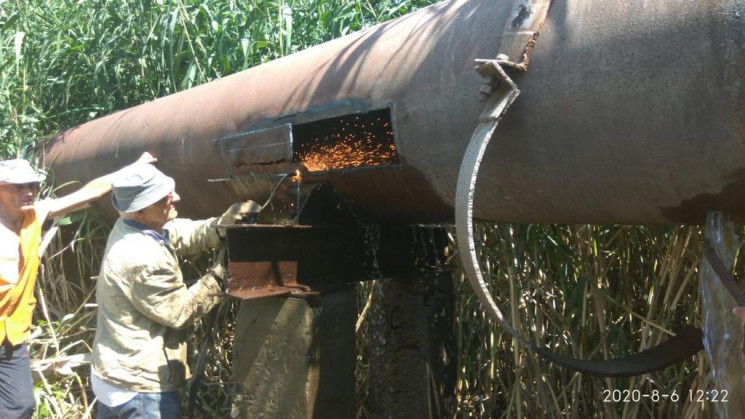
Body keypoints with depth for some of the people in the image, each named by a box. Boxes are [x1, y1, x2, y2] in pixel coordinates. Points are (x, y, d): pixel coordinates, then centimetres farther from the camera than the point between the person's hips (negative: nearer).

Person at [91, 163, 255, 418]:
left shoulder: (128, 227, 1)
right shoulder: (143, 259, -28)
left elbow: (184, 235, 3)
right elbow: (180, 312, -17)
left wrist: (222, 225, -16)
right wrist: (220, 275, -12)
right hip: (140, 385, -10)